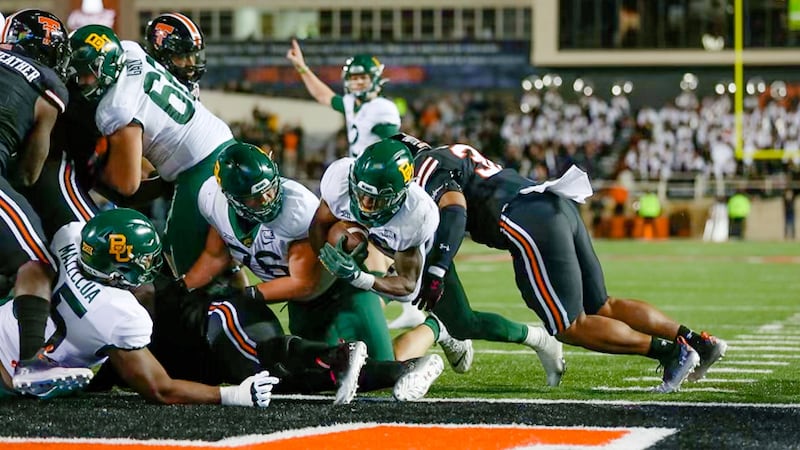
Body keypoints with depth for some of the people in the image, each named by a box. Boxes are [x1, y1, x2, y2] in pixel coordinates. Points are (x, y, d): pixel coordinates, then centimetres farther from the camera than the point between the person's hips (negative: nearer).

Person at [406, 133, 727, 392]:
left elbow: (454, 213, -17)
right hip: (561, 208, 9)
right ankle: (700, 342, 7)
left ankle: (670, 351, -7)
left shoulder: (429, 168, 1)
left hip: (532, 225, -9)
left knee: (569, 327, -2)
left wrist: (435, 273, -23)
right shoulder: (454, 155, 30)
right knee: (602, 309, 14)